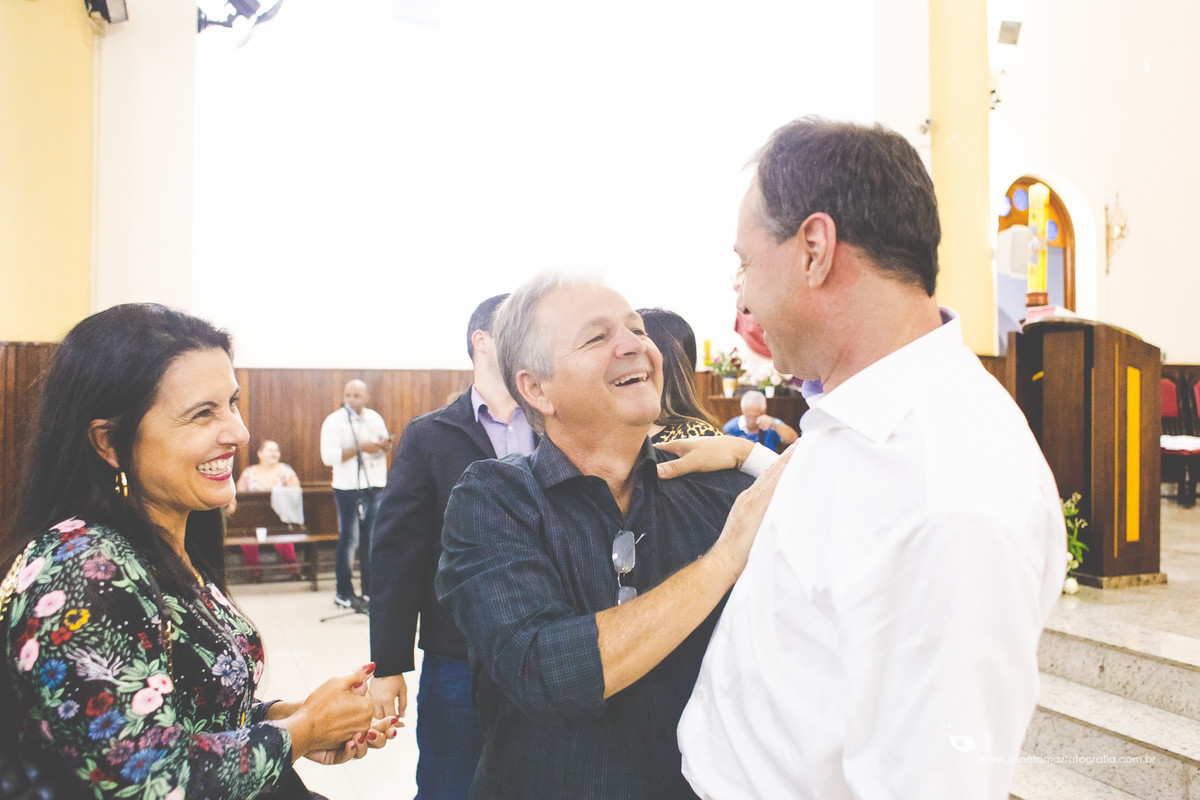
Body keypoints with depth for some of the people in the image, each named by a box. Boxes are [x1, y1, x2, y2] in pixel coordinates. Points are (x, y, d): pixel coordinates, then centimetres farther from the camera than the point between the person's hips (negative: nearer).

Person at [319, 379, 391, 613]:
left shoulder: (375, 418, 12)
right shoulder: (334, 421, -5)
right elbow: (328, 456, -15)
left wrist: (384, 446, -2)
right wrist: (360, 448, -20)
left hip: (376, 488, 5)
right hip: (349, 489, -5)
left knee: (373, 540, 7)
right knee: (349, 541, -4)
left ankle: (370, 590, 16)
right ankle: (344, 593, 6)